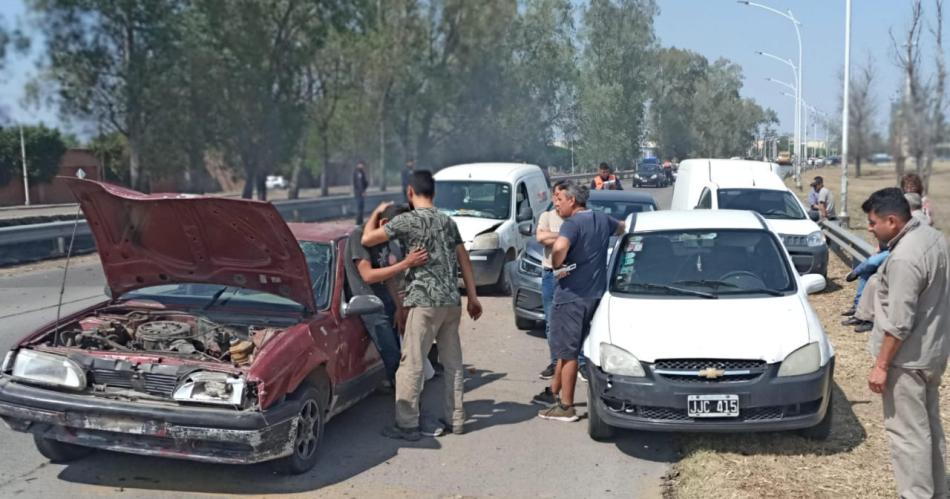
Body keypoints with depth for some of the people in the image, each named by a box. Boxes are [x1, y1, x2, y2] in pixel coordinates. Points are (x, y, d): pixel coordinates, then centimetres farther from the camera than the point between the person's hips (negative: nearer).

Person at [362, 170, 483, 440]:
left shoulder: (407, 220, -6)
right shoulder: (447, 221, 14)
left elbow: (367, 239, -4)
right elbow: (464, 260, 13)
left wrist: (376, 213, 13)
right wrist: (472, 297, 16)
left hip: (424, 301, -7)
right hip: (452, 301, 7)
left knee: (411, 363, -1)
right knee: (452, 362, 13)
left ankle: (407, 424, 2)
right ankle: (455, 419, 20)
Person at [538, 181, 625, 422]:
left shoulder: (572, 223, -15)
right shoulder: (602, 220, 10)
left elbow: (559, 247, -35)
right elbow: (622, 228, 31)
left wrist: (557, 265, -18)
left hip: (571, 296, -8)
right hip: (595, 294, 8)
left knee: (567, 352, 0)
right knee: (566, 348, 20)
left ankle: (565, 407, 6)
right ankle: (555, 392, 30)